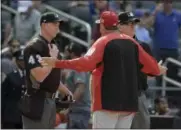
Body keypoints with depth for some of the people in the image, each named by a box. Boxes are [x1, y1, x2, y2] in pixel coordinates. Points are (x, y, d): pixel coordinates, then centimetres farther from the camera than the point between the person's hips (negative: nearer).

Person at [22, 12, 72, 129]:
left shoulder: (52, 47, 15)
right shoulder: (34, 47, -14)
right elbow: (40, 76, -25)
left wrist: (67, 92, 22)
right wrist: (53, 57, -15)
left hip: (50, 101, 10)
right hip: (37, 102, -10)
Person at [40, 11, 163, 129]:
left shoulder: (103, 42, -6)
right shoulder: (132, 43, 11)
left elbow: (87, 63, -22)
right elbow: (153, 67, 13)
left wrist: (57, 63, -24)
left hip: (107, 101, -6)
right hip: (129, 102, 6)